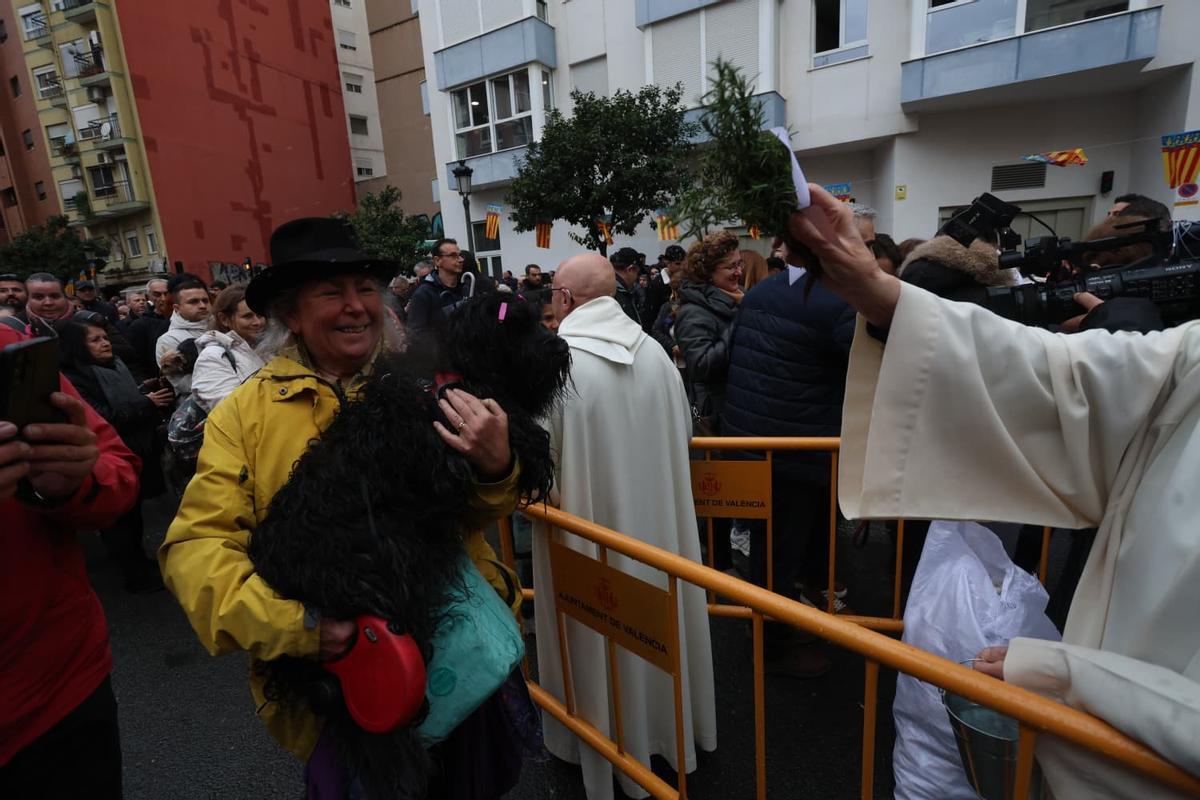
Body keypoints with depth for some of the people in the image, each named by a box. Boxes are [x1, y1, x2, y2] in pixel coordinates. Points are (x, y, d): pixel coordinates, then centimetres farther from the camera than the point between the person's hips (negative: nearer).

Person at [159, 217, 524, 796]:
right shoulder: (243, 414, -6)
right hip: (331, 678, -1)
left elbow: (475, 514, -6)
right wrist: (291, 623, -25)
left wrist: (495, 467, -29)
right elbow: (196, 546, -9)